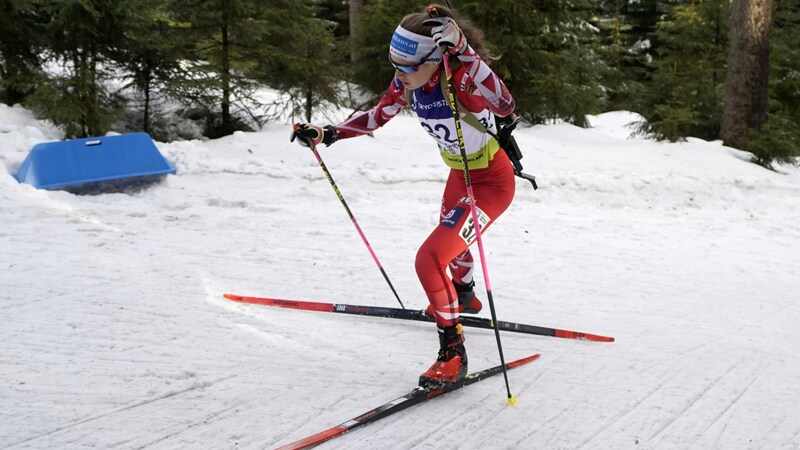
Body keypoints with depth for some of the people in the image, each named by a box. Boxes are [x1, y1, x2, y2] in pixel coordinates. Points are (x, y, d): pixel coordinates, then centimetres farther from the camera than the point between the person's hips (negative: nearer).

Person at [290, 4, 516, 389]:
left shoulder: (461, 79, -34)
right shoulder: (407, 83, -13)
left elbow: (504, 105, -53)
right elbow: (377, 116, 4)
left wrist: (462, 49, -56)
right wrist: (326, 134, -1)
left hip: (492, 181, -9)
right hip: (460, 173, 9)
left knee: (430, 260, -21)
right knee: (449, 237, 35)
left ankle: (453, 353, -5)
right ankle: (464, 296, 68)